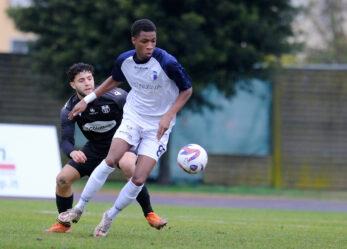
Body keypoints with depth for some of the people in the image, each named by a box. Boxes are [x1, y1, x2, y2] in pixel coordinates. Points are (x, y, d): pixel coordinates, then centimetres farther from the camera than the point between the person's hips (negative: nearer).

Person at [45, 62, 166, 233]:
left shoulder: (115, 96, -24)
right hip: (95, 147, 4)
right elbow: (66, 140, -19)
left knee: (127, 164, -39)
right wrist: (72, 152, -42)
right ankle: (64, 224, 16)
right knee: (62, 179, -9)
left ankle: (149, 214, -27)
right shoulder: (69, 109, -15)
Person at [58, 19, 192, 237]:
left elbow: (187, 89, -9)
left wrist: (169, 116, -19)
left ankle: (110, 217, 12)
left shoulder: (167, 63, -22)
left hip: (158, 126, -2)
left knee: (139, 179, -12)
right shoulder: (124, 61, -8)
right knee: (111, 161, -20)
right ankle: (79, 209, -6)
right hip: (133, 118, 2)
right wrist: (87, 99, 15)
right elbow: (115, 80, 16)